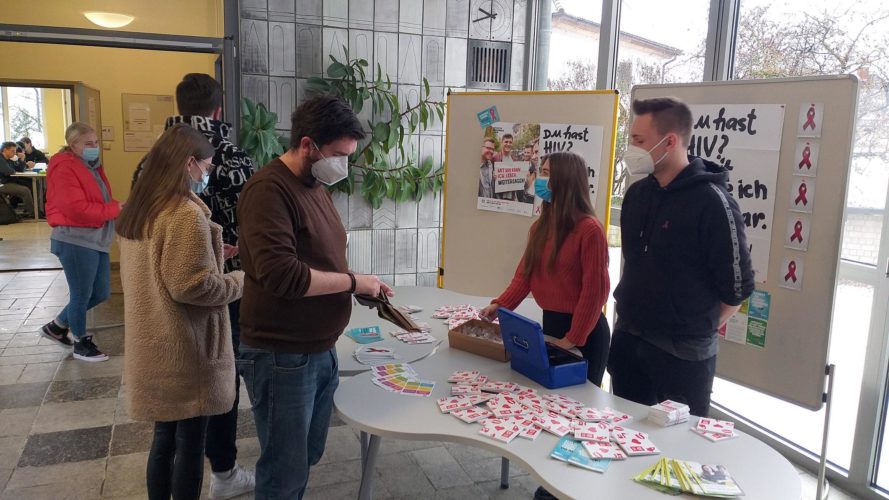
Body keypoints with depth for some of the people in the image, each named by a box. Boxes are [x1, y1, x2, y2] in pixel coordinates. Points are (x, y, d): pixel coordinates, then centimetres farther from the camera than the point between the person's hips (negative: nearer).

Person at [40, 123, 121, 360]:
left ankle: (57, 326, 34)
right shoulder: (64, 169, -14)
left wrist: (115, 207, -2)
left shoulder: (92, 166, 17)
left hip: (95, 239, 9)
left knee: (101, 293, 14)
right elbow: (76, 208, -23)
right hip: (76, 241, -9)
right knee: (81, 295, 4)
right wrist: (114, 209, -18)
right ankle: (81, 343, 22)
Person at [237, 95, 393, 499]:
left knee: (308, 456, 22)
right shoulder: (269, 189, -19)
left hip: (321, 349, 9)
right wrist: (352, 282, -19)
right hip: (281, 356, -9)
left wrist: (361, 283, 2)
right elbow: (281, 274, -29)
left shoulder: (317, 186, 10)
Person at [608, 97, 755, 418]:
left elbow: (737, 287, -13)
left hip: (682, 353, -6)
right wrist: (634, 316, 13)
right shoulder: (637, 193, 3)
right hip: (627, 340, 6)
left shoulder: (711, 202, -18)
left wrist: (698, 328, -1)